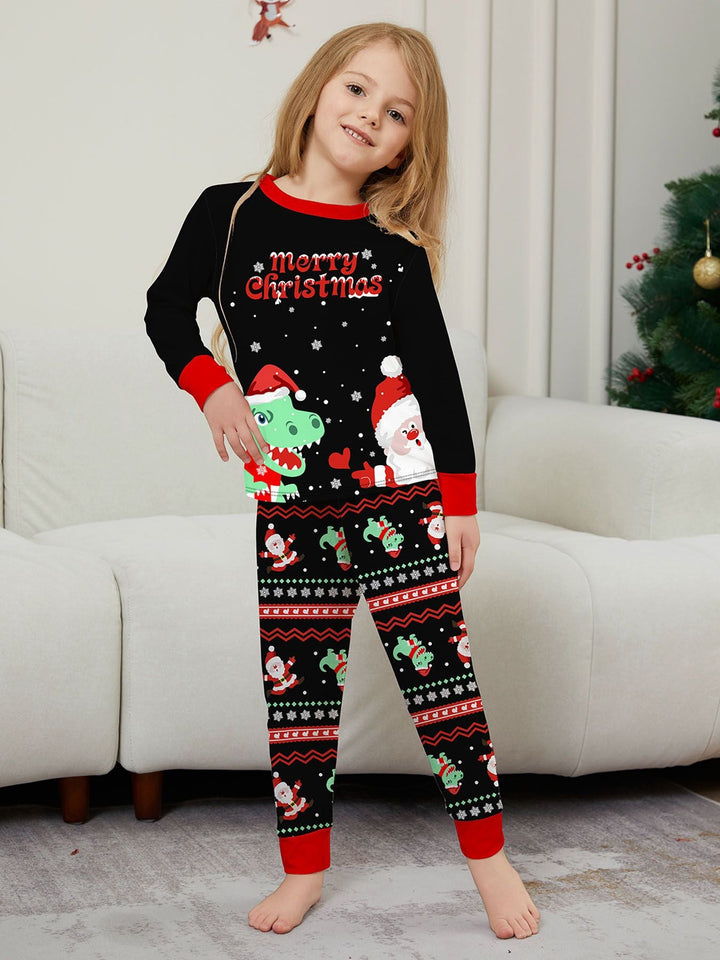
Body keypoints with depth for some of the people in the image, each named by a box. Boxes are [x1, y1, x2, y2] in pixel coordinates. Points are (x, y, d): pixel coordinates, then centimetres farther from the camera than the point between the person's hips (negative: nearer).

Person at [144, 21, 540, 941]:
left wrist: (460, 499, 1)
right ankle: (304, 866, 20)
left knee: (438, 667, 1)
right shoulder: (229, 215, -1)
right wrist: (209, 383, -5)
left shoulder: (395, 245, 0)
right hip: (291, 497, 1)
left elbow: (436, 374, 4)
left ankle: (486, 850, 14)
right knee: (296, 686, 7)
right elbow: (165, 309, 13)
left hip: (398, 493, 0)